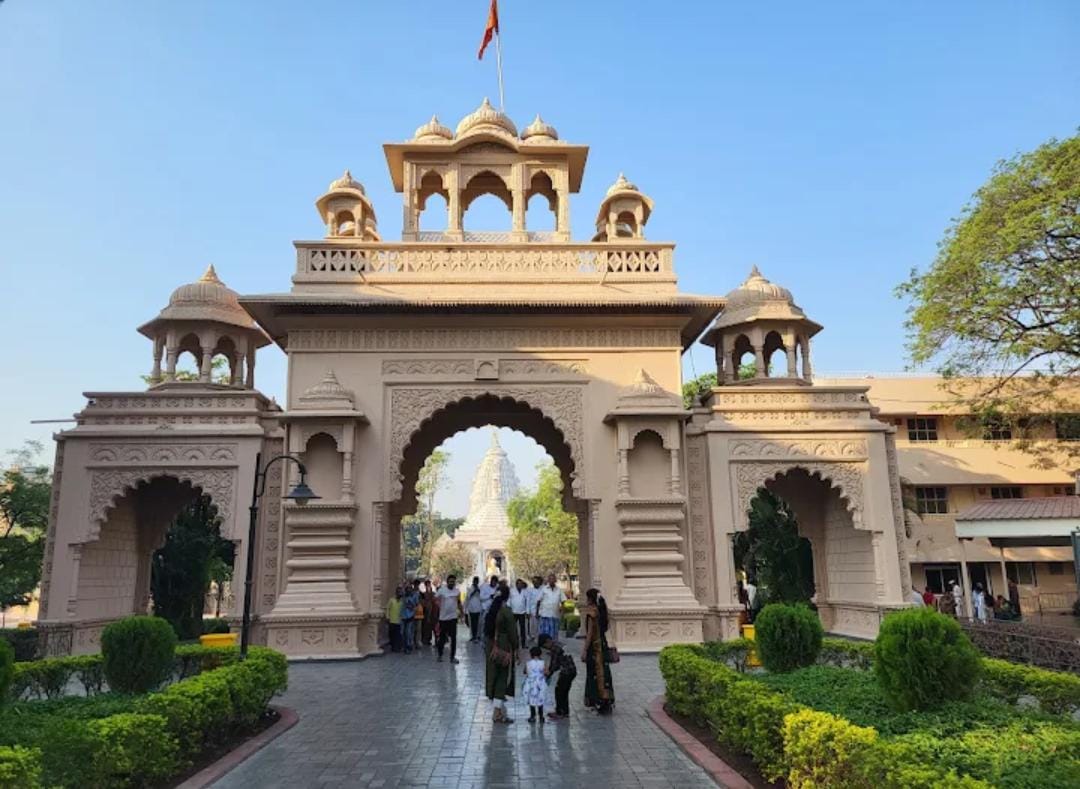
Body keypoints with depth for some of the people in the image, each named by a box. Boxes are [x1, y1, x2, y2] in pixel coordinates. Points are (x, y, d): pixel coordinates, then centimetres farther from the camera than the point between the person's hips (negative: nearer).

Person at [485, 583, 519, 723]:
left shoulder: (491, 610, 4)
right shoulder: (506, 611, -16)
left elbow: (486, 629, 11)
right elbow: (512, 632, -15)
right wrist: (515, 648, -7)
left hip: (491, 647, 7)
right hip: (504, 648, -7)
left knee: (493, 677, 13)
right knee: (502, 678, 1)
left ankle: (501, 712, 24)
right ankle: (497, 712, 1)